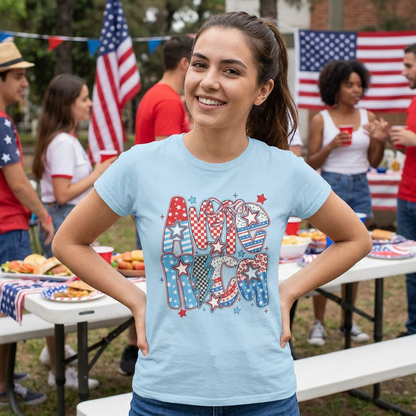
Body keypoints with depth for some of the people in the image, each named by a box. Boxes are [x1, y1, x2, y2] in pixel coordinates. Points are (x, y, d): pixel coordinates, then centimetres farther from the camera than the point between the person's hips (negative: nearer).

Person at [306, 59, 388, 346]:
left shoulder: (368, 118, 5)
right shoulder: (321, 120, -4)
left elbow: (374, 162, 9)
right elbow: (311, 164, -3)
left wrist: (380, 142, -9)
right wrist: (332, 145, -18)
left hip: (360, 188, 4)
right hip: (331, 186, -3)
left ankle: (348, 321, 19)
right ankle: (319, 323, 8)